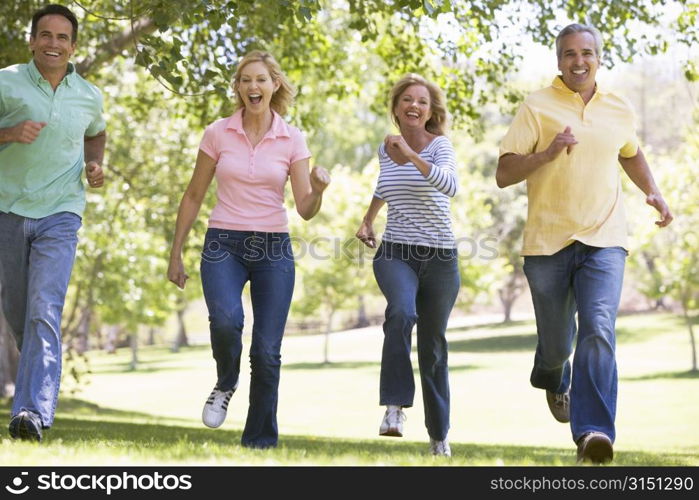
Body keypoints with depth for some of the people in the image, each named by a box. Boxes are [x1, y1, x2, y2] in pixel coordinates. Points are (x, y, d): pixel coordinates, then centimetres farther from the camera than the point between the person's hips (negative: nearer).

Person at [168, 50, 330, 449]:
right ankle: (226, 384, 3)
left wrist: (318, 190, -24)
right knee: (226, 319, -29)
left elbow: (305, 210, -2)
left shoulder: (292, 140, 2)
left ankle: (261, 441, 12)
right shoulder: (218, 134, 2)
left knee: (267, 352, -2)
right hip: (224, 245, -1)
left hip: (273, 250, 1)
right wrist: (176, 254, 8)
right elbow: (194, 197, 9)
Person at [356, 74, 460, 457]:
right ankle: (395, 405, -30)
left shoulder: (439, 145, -7)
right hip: (395, 253, 2)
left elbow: (449, 186, -30)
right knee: (401, 312, -31)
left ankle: (439, 436, 21)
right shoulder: (386, 148, 7)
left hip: (439, 257, -2)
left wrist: (411, 156, -35)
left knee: (433, 346, 7)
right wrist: (367, 220, 28)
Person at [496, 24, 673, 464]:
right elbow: (504, 174, -5)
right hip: (548, 242, -1)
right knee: (556, 340, 11)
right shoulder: (537, 107, -1)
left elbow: (631, 155, 32)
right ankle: (554, 379, 49)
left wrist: (653, 192, 15)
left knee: (598, 331, -19)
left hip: (604, 242, 1)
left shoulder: (619, 110, 11)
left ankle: (594, 433, -26)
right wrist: (549, 152, -20)